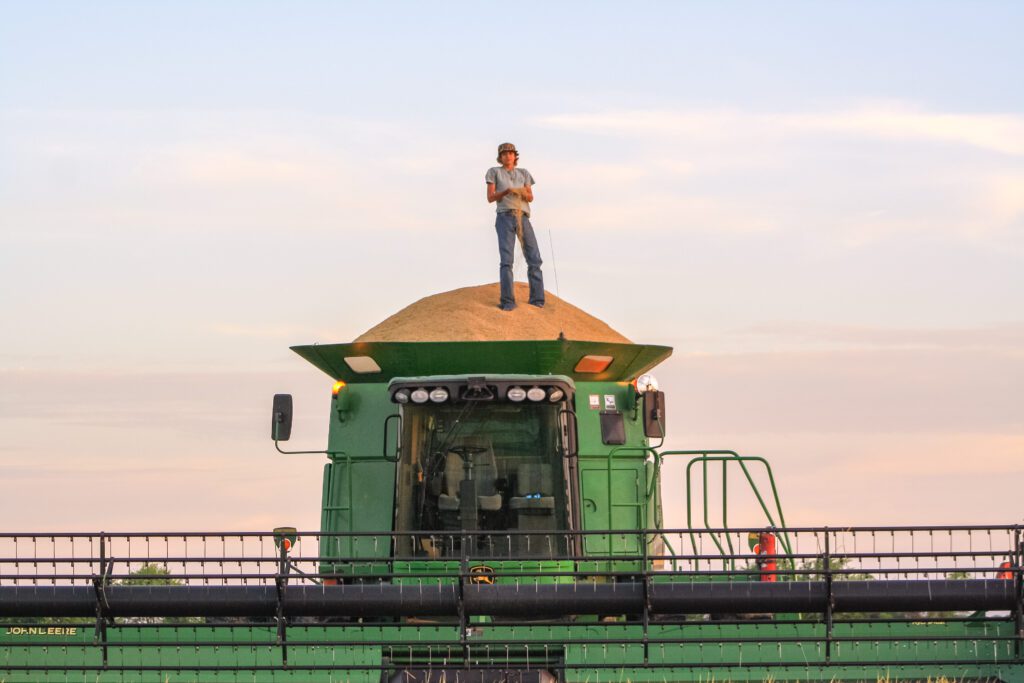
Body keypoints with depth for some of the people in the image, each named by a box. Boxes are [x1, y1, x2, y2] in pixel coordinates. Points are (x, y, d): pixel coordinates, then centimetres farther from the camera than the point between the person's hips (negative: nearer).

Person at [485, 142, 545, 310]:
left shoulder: (524, 174, 19)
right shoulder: (494, 172, 9)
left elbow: (531, 198, 10)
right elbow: (490, 198, 1)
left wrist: (524, 193, -14)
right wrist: (506, 191, -18)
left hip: (523, 219, 3)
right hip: (505, 218, -3)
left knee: (534, 259, -7)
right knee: (506, 260, -17)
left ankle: (536, 300, 0)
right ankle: (508, 301, -17)